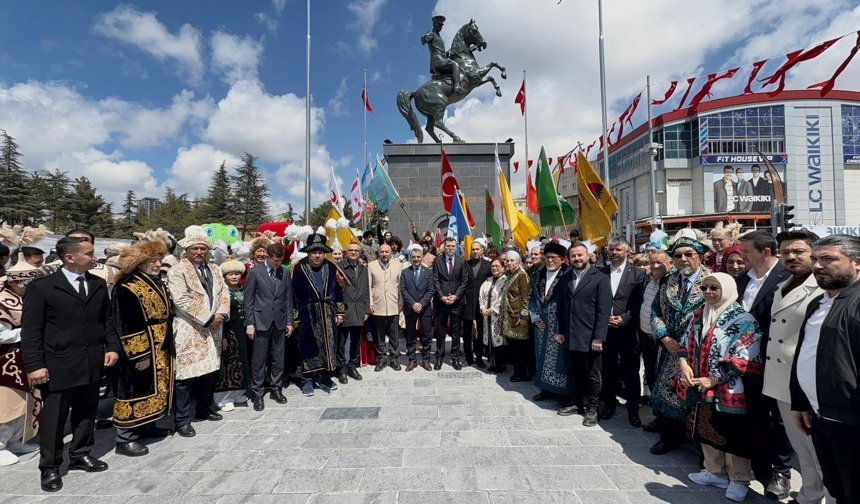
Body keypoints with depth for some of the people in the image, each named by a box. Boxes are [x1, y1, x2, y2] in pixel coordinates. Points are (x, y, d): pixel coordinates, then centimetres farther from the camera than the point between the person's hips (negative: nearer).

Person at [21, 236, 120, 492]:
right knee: (54, 418, 9)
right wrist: (34, 365, -13)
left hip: (93, 364, 4)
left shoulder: (99, 285, 5)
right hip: (58, 366, -4)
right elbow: (30, 330, -8)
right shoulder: (41, 287, -9)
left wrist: (112, 347, 1)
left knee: (87, 414, 17)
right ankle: (50, 467, 27)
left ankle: (80, 455, 35)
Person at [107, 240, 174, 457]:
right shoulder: (126, 288, -18)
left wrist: (166, 346, 18)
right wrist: (140, 354, -21)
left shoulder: (157, 284, 9)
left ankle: (146, 426, 33)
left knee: (153, 389, 18)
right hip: (139, 353, -9)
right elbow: (126, 327, -20)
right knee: (135, 392, 1)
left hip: (159, 351, 9)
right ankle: (125, 439, 14)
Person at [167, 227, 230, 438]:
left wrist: (221, 314, -9)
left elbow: (224, 294, 9)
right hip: (189, 331, -6)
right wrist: (208, 318, -17)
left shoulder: (214, 270, 13)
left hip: (212, 330, 6)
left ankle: (204, 409, 31)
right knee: (186, 375, -1)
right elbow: (182, 301, -18)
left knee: (209, 371, 15)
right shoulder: (177, 271, -8)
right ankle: (182, 420, 11)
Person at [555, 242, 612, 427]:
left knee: (592, 375, 10)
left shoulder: (600, 278, -7)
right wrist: (561, 330, 8)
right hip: (571, 336, 5)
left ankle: (592, 408, 26)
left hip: (590, 337, -5)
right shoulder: (566, 278, 10)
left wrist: (599, 337, -16)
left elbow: (604, 311, -12)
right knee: (574, 373, 15)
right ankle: (576, 402, 32)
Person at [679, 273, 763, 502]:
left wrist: (713, 379, -19)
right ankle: (715, 472, 36)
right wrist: (684, 363, -6)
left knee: (733, 436, 8)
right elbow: (686, 343, 13)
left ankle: (739, 480, 28)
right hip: (703, 387, 6)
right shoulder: (699, 315, 7)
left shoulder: (743, 320, -14)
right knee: (707, 430, 18)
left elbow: (744, 359, -19)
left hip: (729, 390, -6)